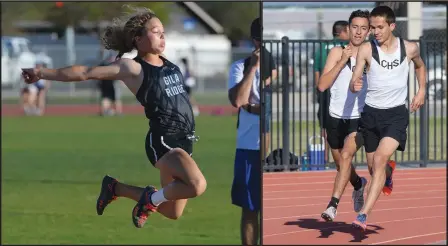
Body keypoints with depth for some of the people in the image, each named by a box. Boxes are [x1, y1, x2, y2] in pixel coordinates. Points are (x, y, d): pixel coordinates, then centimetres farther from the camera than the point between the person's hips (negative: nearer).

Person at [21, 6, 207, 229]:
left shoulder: (167, 63, 12)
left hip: (184, 141, 8)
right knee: (197, 185, -32)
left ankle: (115, 188, 33)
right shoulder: (132, 68, -7)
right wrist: (43, 74, -4)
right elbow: (86, 73, -5)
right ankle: (152, 198, -3)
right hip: (162, 141, -8)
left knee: (172, 212, 14)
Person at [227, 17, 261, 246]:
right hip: (249, 149, 0)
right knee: (249, 208, 5)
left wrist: (253, 108, -9)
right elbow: (237, 100, -15)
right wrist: (253, 67, -14)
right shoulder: (240, 67, 3)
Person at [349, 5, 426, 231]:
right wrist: (355, 85, -32)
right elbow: (354, 81, -9)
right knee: (374, 165, 13)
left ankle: (364, 214, -26)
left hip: (396, 113, -2)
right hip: (371, 112, 2)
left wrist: (422, 90, 7)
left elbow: (420, 66, 20)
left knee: (380, 158, -22)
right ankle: (387, 178, 52)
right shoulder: (366, 49, -6)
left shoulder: (409, 49, -3)